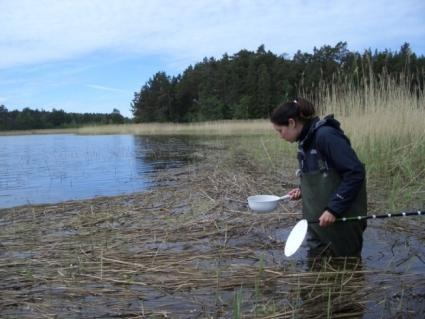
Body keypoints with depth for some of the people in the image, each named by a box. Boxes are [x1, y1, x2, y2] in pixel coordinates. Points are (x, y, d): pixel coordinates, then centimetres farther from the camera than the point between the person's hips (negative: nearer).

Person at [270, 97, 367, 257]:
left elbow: (355, 172, -22)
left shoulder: (326, 135, -19)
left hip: (343, 220, -8)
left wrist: (334, 209, -23)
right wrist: (302, 190, 3)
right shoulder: (306, 141, 8)